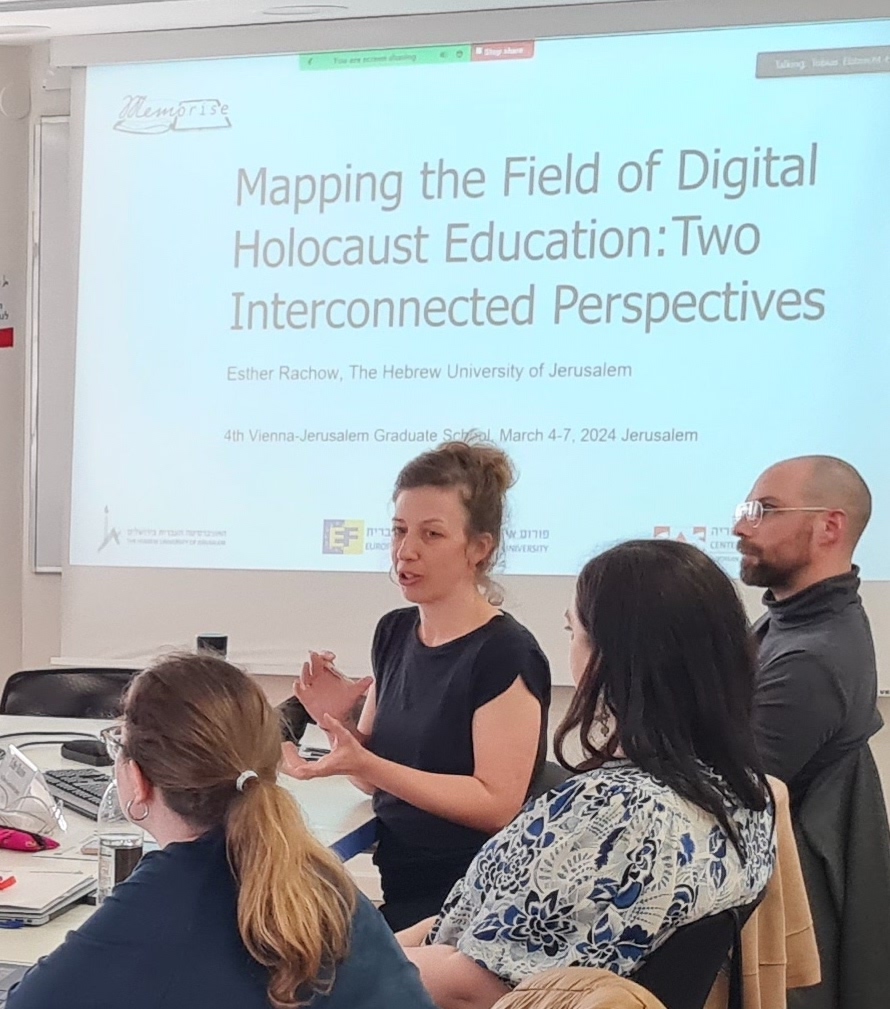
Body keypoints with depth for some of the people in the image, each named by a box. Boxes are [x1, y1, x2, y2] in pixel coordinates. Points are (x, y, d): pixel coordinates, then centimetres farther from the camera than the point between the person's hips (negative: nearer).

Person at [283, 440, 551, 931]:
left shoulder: (506, 655, -15)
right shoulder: (394, 632, 6)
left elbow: (497, 805, -19)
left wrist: (363, 763, -25)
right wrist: (338, 726, -6)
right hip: (396, 889, 6)